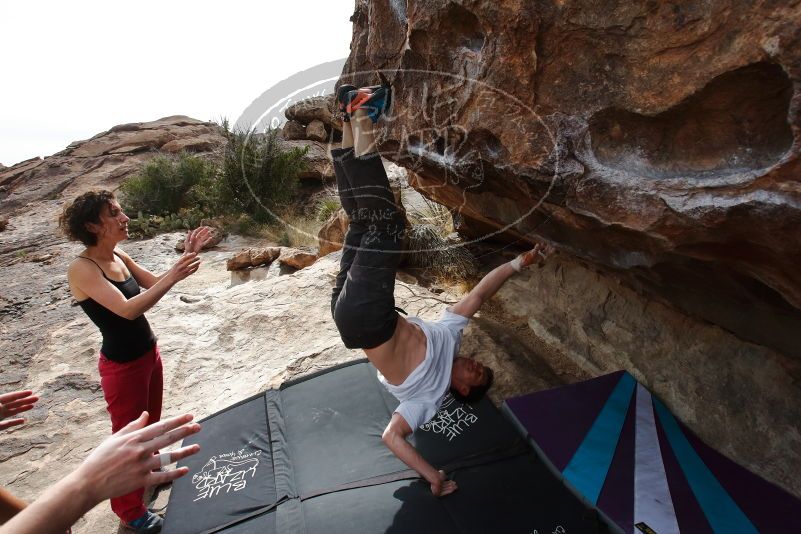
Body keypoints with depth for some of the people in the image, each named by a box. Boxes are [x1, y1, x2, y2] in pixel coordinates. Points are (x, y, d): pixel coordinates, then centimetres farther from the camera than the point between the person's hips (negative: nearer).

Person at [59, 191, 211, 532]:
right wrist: (174, 276, -38)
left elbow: (155, 286, 5)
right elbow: (128, 310, -34)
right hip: (122, 365, -7)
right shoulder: (81, 269, -24)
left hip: (148, 353, 8)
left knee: (150, 422, 26)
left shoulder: (119, 257, -1)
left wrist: (185, 258, -8)